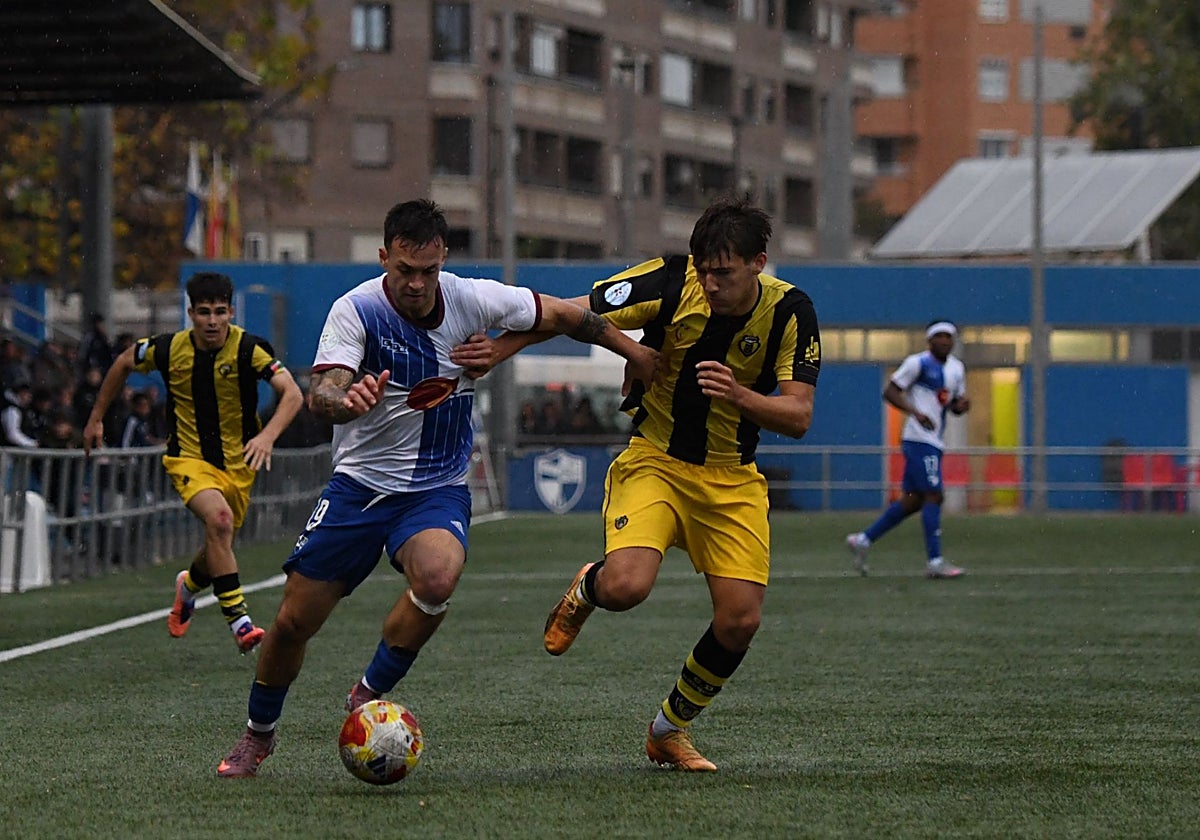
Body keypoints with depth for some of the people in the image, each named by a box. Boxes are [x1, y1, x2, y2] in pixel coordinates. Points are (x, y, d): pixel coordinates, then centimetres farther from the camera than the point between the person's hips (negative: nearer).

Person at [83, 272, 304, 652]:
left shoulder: (248, 348, -19)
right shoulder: (170, 348, -13)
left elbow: (292, 393, -28)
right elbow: (124, 363, 8)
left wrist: (267, 435, -45)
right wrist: (96, 418, 12)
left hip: (238, 461, 2)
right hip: (189, 457, -2)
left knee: (220, 546, 15)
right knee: (219, 518, -30)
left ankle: (189, 584, 52)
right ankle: (238, 619, -26)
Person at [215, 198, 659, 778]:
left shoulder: (472, 300, -7)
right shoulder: (357, 311, -15)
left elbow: (560, 315, 8)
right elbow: (320, 394, -29)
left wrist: (634, 351, 12)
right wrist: (347, 401, -52)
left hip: (438, 490, 1)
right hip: (359, 484, -1)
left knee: (438, 578, -33)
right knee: (293, 621, 0)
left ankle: (369, 696, -11)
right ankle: (258, 735, 28)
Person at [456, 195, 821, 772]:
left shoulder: (790, 312, -12)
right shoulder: (671, 283, -18)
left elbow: (798, 417, -14)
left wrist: (739, 395, -33)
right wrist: (499, 349, -26)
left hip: (732, 478, 2)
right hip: (655, 459, -2)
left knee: (740, 620, -9)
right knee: (625, 586, -28)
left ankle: (670, 728, 19)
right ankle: (587, 589, 13)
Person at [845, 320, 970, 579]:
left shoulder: (957, 369, 16)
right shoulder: (917, 363, -7)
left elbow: (955, 404, 24)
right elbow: (890, 391, -8)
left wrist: (961, 405, -1)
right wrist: (915, 412, -21)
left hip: (934, 441, 9)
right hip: (919, 439, -9)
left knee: (912, 501, 10)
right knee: (933, 496, -13)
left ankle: (863, 540, 20)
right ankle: (935, 562, -14)